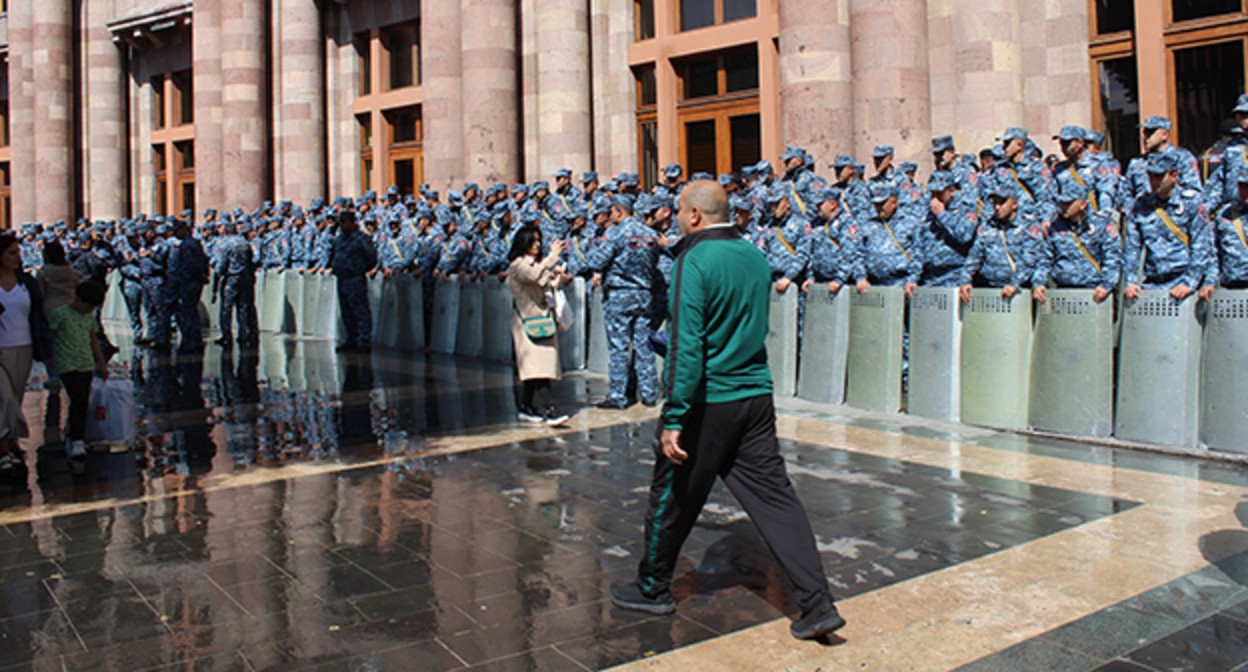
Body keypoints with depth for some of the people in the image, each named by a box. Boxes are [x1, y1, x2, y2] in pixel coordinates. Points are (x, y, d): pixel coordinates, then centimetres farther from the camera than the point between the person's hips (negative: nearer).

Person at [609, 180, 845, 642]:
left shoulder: (695, 259, -14)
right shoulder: (755, 256, 9)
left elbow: (686, 347, -20)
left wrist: (673, 419, -19)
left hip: (708, 400, -6)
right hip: (756, 396, 7)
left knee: (673, 496, 11)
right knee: (774, 496, 6)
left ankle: (652, 589, 28)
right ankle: (818, 605, 3)